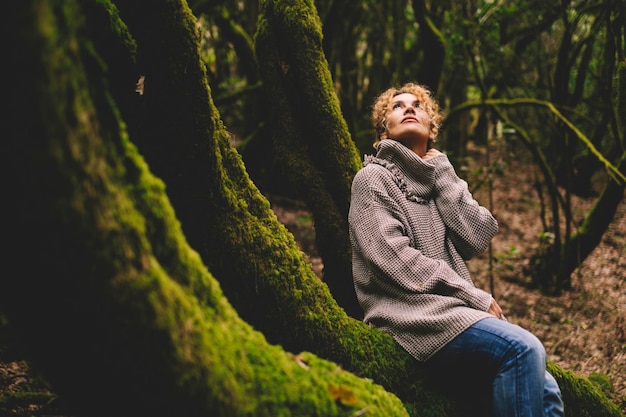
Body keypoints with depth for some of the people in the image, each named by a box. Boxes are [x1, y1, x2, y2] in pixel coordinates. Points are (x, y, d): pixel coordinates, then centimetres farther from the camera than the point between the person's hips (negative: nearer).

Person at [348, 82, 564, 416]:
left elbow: (476, 240, 4)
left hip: (450, 311, 6)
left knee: (545, 389, -12)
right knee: (522, 348, -26)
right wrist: (479, 300, -11)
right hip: (411, 313, -6)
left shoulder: (440, 181, 23)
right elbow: (396, 261, -10)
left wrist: (442, 173, 5)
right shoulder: (373, 178, 5)